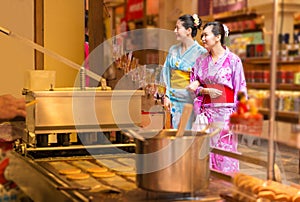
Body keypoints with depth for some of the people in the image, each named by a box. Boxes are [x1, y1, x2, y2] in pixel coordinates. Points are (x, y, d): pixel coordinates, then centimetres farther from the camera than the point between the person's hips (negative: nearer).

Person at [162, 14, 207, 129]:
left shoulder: (200, 52, -7)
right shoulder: (173, 50, 11)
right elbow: (166, 73, 11)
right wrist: (166, 96, 3)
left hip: (190, 100, -5)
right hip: (174, 100, 5)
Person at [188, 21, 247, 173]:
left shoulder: (233, 60, -3)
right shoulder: (201, 60, 10)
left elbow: (240, 89, -3)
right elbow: (194, 86, 12)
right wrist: (207, 90, -9)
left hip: (226, 111, -4)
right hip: (206, 111, 4)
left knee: (225, 151, -2)